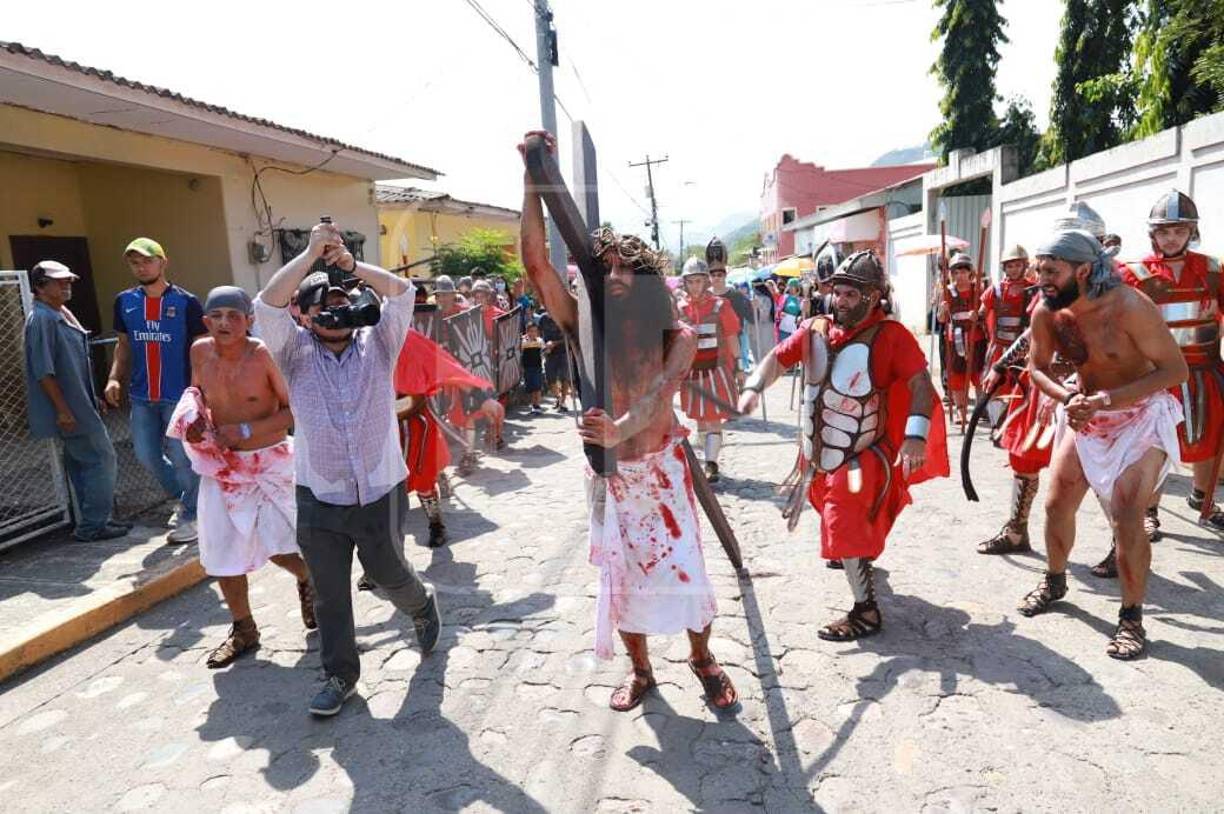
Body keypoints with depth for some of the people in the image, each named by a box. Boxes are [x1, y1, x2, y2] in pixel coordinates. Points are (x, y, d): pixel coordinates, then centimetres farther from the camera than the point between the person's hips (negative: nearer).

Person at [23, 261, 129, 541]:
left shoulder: (63, 314, 14)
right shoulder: (41, 319, -17)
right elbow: (43, 370, -21)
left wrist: (91, 399, 21)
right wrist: (63, 410, -22)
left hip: (80, 404, 10)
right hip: (68, 408, -10)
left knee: (80, 462, 14)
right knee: (101, 458, -6)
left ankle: (92, 521, 23)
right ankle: (92, 526, 1)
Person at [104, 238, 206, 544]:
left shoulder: (186, 302, -7)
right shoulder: (125, 301, 7)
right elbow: (124, 344, 16)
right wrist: (115, 378, 1)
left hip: (179, 395, -5)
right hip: (141, 396, 5)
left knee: (180, 457, 0)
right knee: (147, 456, 10)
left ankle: (190, 514, 17)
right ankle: (183, 496, 34)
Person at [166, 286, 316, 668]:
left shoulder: (264, 354, -18)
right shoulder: (200, 351, -3)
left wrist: (246, 430, -22)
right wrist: (194, 419, -4)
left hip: (270, 462, -5)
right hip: (222, 465, 5)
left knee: (277, 544, -5)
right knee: (222, 550, 8)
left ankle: (307, 579, 32)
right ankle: (243, 630, 28)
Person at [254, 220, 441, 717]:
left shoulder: (377, 345, 1)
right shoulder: (296, 353, 0)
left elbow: (400, 294, -11)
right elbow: (267, 306, -15)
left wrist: (351, 265, -18)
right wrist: (311, 255, -18)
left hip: (380, 494, 0)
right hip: (317, 500, 1)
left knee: (390, 575, 16)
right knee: (330, 594, 10)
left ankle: (424, 607, 50)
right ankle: (340, 675, 29)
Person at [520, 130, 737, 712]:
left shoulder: (676, 336, -10)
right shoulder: (585, 328, -7)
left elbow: (661, 392, -28)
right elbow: (535, 262, -17)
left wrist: (620, 428, -48)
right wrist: (533, 179, -24)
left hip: (660, 468, -2)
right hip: (607, 473, 2)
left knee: (683, 569, 0)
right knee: (621, 575, 12)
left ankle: (702, 658, 28)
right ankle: (640, 669, 33)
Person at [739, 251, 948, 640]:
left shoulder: (891, 335, -17)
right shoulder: (814, 330, -3)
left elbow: (920, 383, -20)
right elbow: (777, 358, 1)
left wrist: (916, 435, -31)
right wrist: (754, 387, -19)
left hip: (861, 455, -6)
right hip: (820, 451, 6)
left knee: (844, 524, -14)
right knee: (841, 515, 27)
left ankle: (866, 612, 1)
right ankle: (860, 558, 59)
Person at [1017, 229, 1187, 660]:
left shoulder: (1129, 306, -27)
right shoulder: (1046, 312, -12)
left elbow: (1175, 369, -23)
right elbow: (1038, 367, 2)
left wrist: (1107, 399, -32)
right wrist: (1068, 398, -18)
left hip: (1141, 415, -5)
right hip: (1084, 413, 5)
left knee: (1126, 517, -13)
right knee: (1056, 504, 7)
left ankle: (1131, 618, 5)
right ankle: (1055, 580, 33)